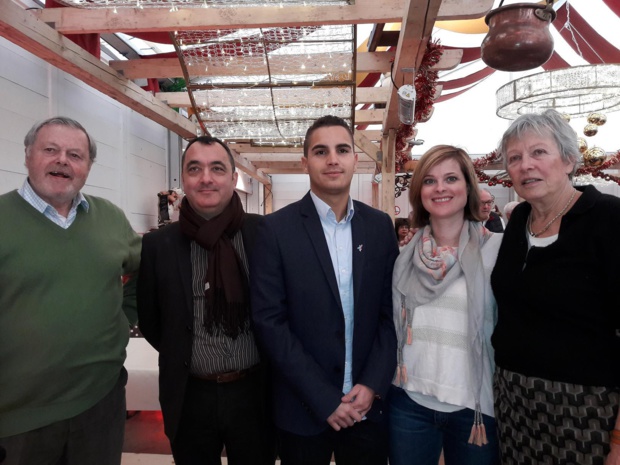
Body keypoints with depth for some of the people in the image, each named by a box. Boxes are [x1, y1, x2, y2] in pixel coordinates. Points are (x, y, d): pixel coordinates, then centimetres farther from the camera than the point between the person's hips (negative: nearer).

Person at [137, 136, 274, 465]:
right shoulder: (158, 245, -7)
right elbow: (149, 320, 5)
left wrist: (272, 365, 4)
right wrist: (182, 358, 6)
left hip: (255, 392, 0)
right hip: (190, 396, 1)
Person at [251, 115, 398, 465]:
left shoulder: (380, 226, 0)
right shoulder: (276, 229, -10)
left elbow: (391, 311, 1)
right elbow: (270, 321, -12)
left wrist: (372, 385, -7)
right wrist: (323, 398, -13)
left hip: (368, 405, 3)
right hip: (304, 409, -2)